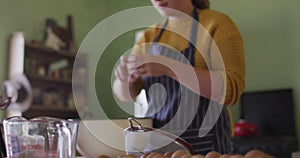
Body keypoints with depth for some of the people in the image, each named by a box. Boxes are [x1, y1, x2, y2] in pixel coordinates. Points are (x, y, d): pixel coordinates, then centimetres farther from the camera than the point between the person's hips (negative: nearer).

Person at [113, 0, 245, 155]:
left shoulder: (217, 24, -8)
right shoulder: (149, 36, 6)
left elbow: (230, 89, -20)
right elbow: (125, 94, 4)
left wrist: (169, 67, -28)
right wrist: (124, 78, -19)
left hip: (202, 143, -4)